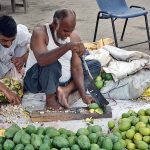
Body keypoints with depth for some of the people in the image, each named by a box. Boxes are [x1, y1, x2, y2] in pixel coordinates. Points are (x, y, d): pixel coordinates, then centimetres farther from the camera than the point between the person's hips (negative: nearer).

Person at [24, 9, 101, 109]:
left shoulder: (74, 37, -4)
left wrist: (83, 94, -22)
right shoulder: (40, 33, -19)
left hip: (63, 82, 6)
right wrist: (68, 46, -46)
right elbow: (42, 60, -38)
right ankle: (50, 98, -14)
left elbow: (76, 68, -10)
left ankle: (66, 90, -15)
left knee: (95, 65, -1)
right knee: (52, 63, -36)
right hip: (37, 81, -5)